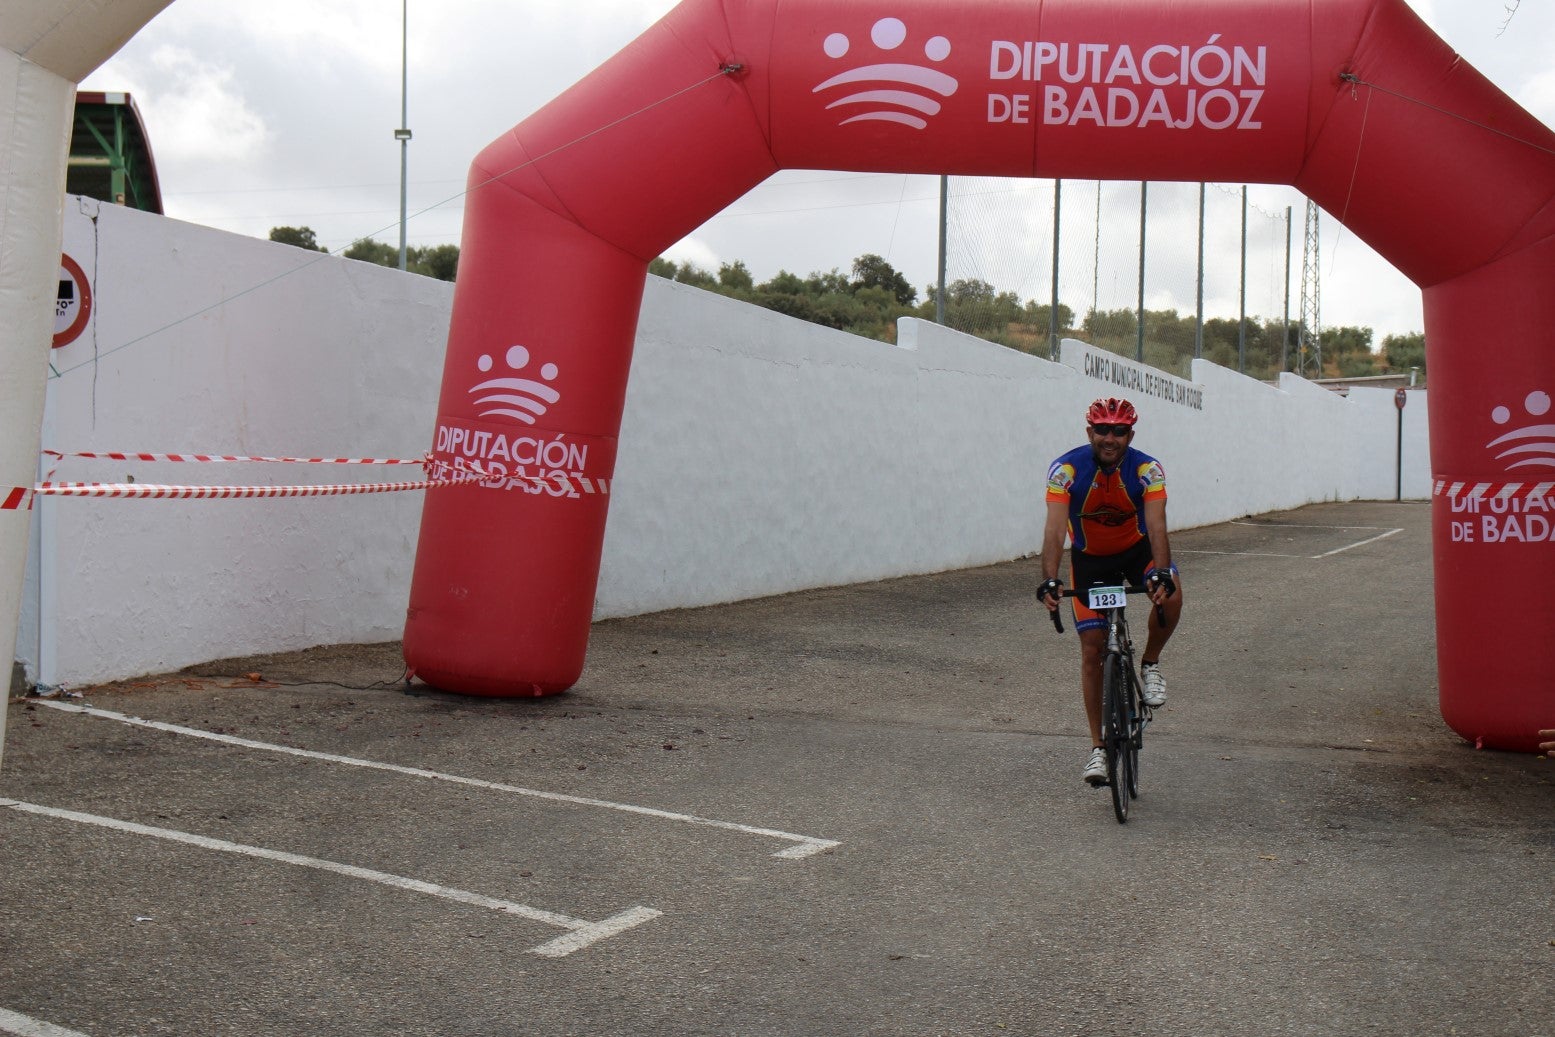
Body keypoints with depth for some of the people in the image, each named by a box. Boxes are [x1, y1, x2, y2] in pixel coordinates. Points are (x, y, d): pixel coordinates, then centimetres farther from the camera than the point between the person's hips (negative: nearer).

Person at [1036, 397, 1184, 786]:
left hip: (1136, 550, 0)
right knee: (1092, 648, -6)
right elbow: (1055, 528, -33)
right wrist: (1049, 580, -47)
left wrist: (1161, 573, -50)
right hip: (1089, 558, 0)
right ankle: (1097, 747, 4)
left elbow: (1156, 526, -33)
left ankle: (1150, 664, -5)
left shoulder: (1147, 470, -22)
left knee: (1170, 594, -33)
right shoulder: (1066, 469, -24)